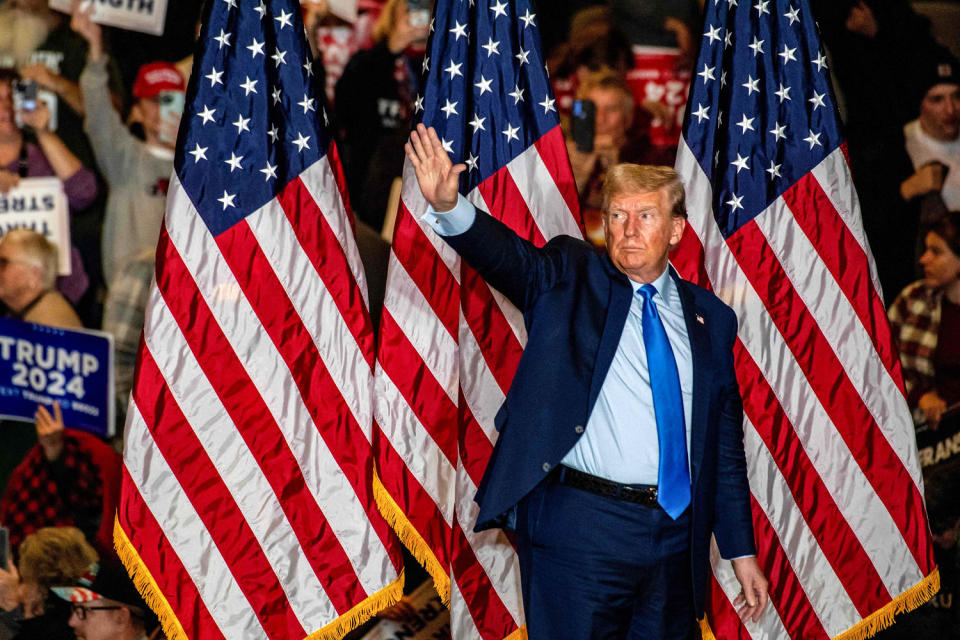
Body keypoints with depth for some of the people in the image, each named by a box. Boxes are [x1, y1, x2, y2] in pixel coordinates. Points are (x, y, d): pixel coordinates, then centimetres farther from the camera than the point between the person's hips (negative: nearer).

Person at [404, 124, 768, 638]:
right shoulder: (570, 278, 4)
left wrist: (741, 550, 12)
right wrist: (448, 208, -37)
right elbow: (510, 258, -17)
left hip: (677, 534, 3)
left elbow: (725, 446, 14)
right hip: (580, 526, -3)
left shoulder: (710, 318, 12)